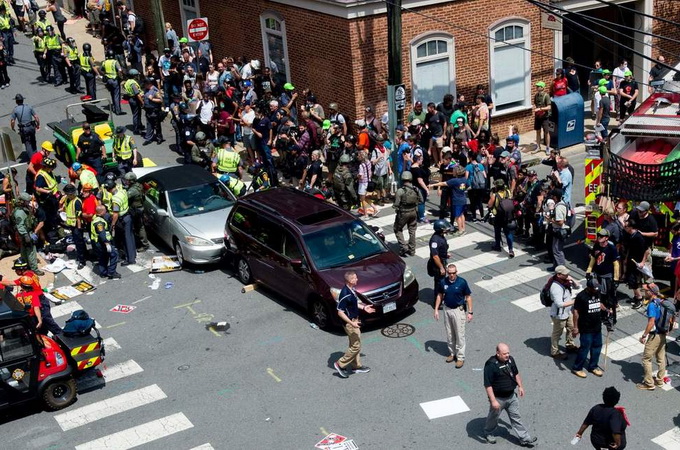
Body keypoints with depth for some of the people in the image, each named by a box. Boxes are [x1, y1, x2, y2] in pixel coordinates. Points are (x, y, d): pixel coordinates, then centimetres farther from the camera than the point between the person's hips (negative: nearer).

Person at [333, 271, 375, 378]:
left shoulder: (351, 289, 1)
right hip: (349, 322, -10)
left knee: (355, 344, 20)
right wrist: (351, 323, -27)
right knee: (356, 346, -1)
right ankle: (340, 364, 10)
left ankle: (356, 366, 33)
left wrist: (363, 307, 15)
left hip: (354, 320, 10)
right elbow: (340, 312, -26)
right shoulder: (345, 294, -29)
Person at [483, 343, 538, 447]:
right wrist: (493, 400, -25)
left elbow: (516, 373, 14)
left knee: (516, 417, 14)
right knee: (493, 417, 18)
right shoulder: (491, 365, -28)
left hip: (511, 396, 5)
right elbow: (488, 385, -25)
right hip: (498, 398, -5)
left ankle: (525, 439, 21)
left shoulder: (510, 359, -6)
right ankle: (488, 433, 43)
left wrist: (520, 386, 13)